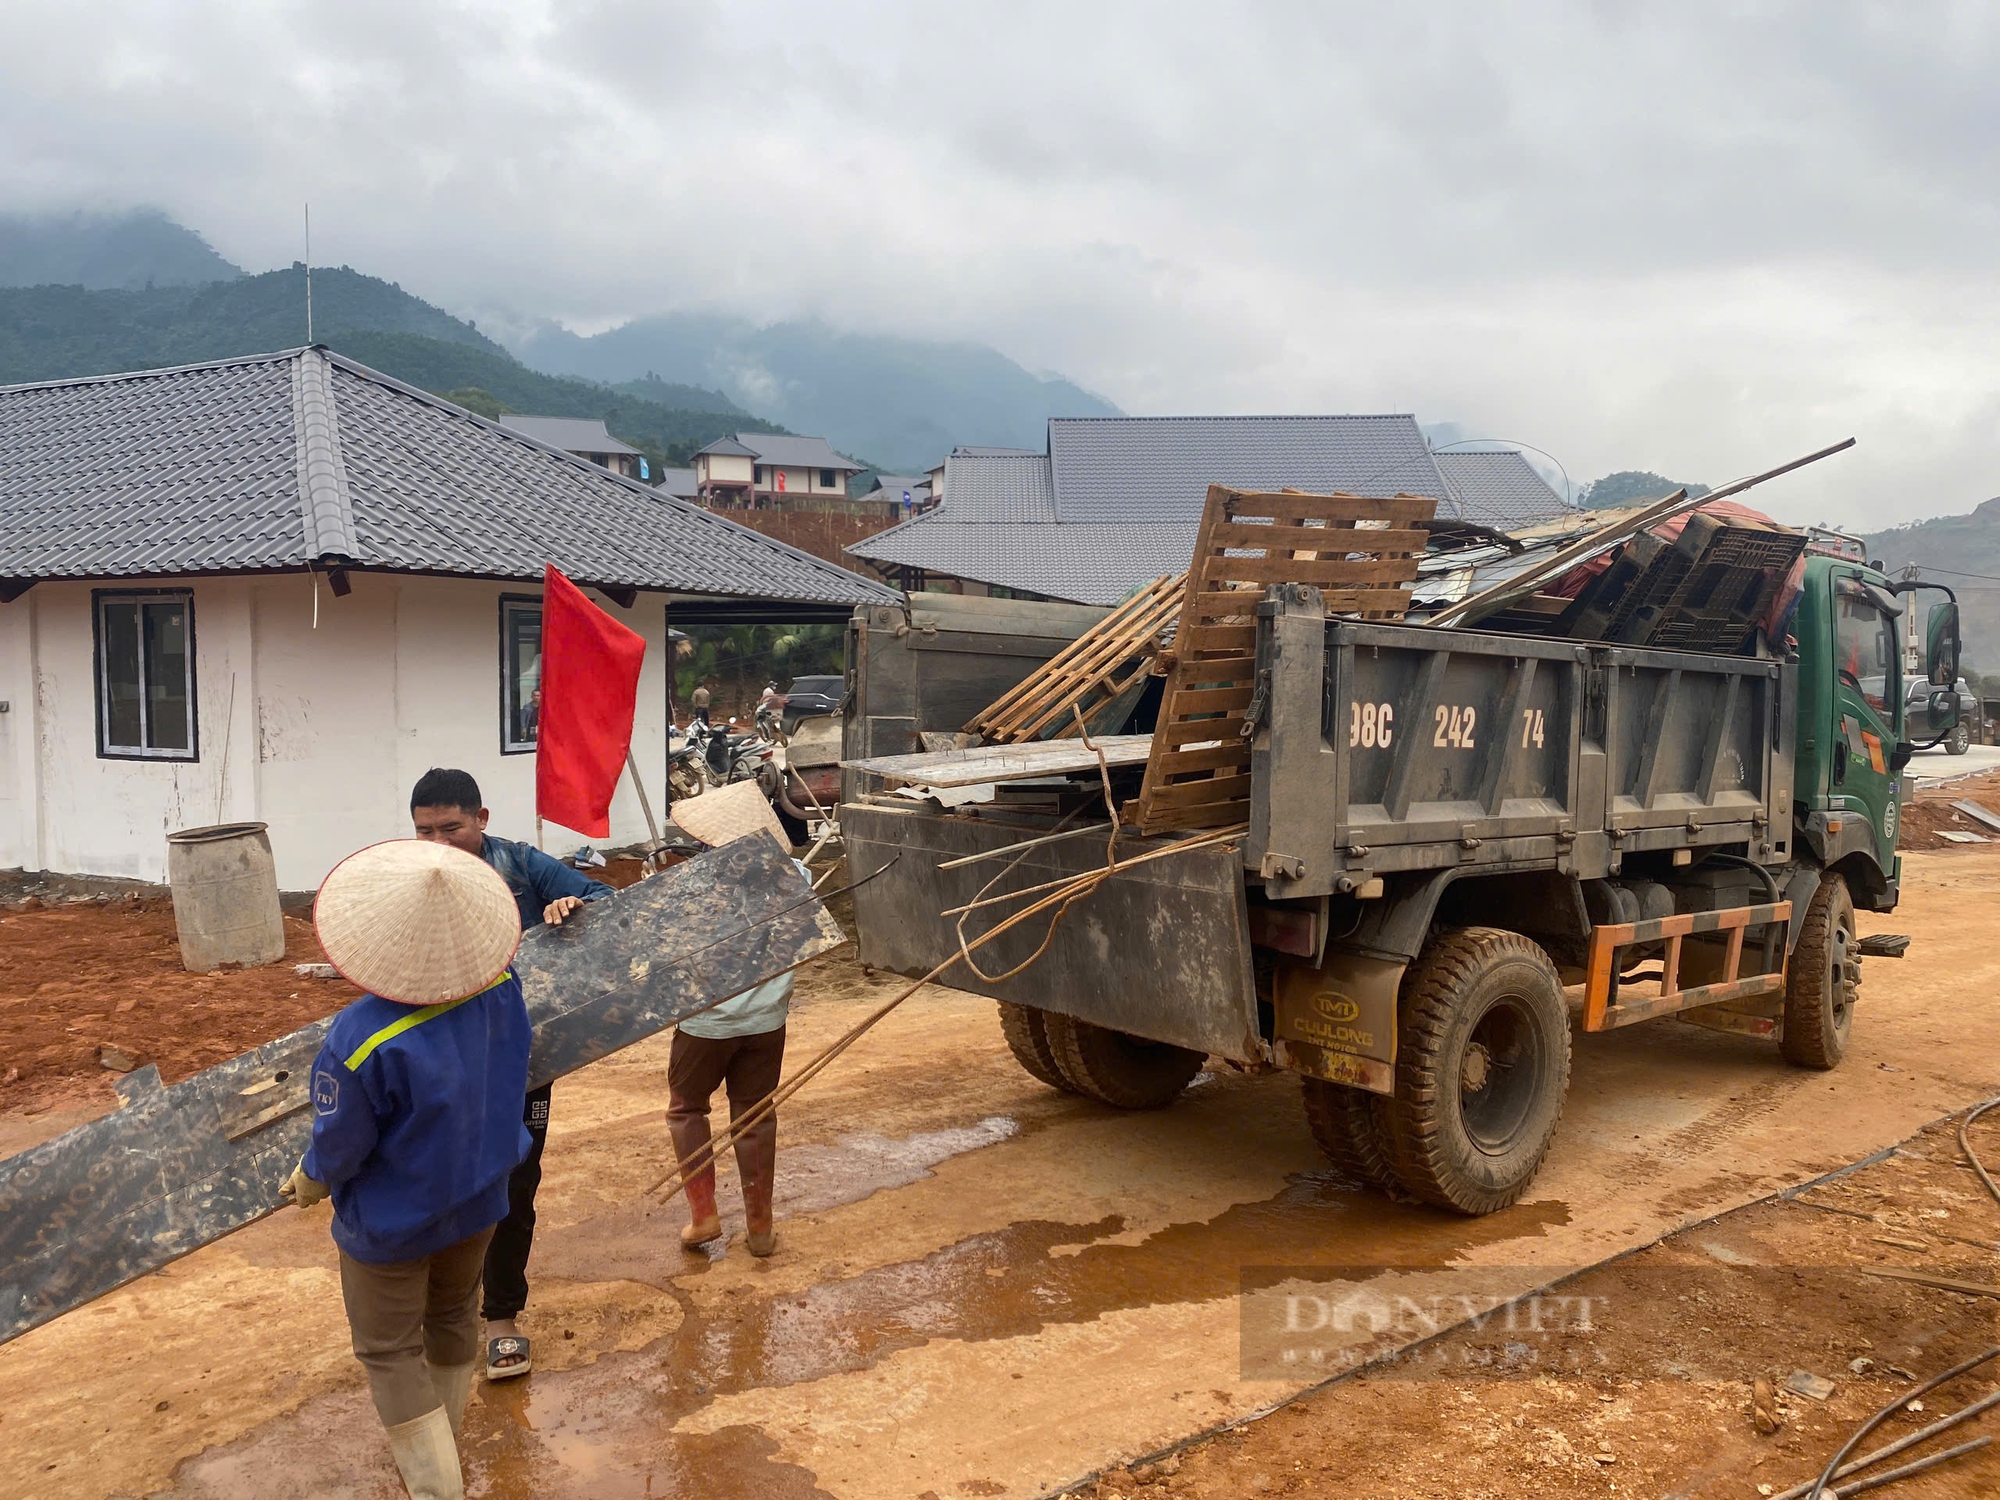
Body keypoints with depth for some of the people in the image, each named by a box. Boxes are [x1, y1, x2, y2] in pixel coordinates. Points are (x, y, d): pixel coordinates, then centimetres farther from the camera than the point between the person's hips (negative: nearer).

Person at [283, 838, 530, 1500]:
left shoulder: (360, 1040, -34)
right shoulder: (501, 991, -19)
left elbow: (338, 1148, -21)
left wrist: (307, 1183, 2)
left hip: (392, 1224, -5)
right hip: (479, 1201, 6)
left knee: (391, 1354, 16)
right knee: (453, 1323, 28)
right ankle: (442, 1446, 50)